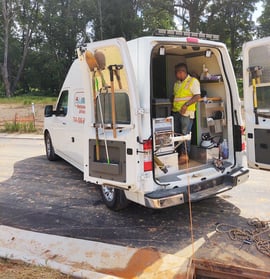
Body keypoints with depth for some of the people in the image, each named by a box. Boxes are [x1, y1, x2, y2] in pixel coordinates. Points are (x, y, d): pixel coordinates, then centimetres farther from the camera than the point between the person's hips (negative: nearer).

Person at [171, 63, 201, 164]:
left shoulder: (193, 81, -3)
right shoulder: (176, 83, 20)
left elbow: (197, 96, -12)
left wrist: (186, 105, -21)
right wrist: (173, 105, 12)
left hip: (187, 112, -7)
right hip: (176, 112, 7)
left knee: (185, 133, -6)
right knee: (176, 133, 8)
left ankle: (184, 154, 0)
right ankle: (178, 153, 17)